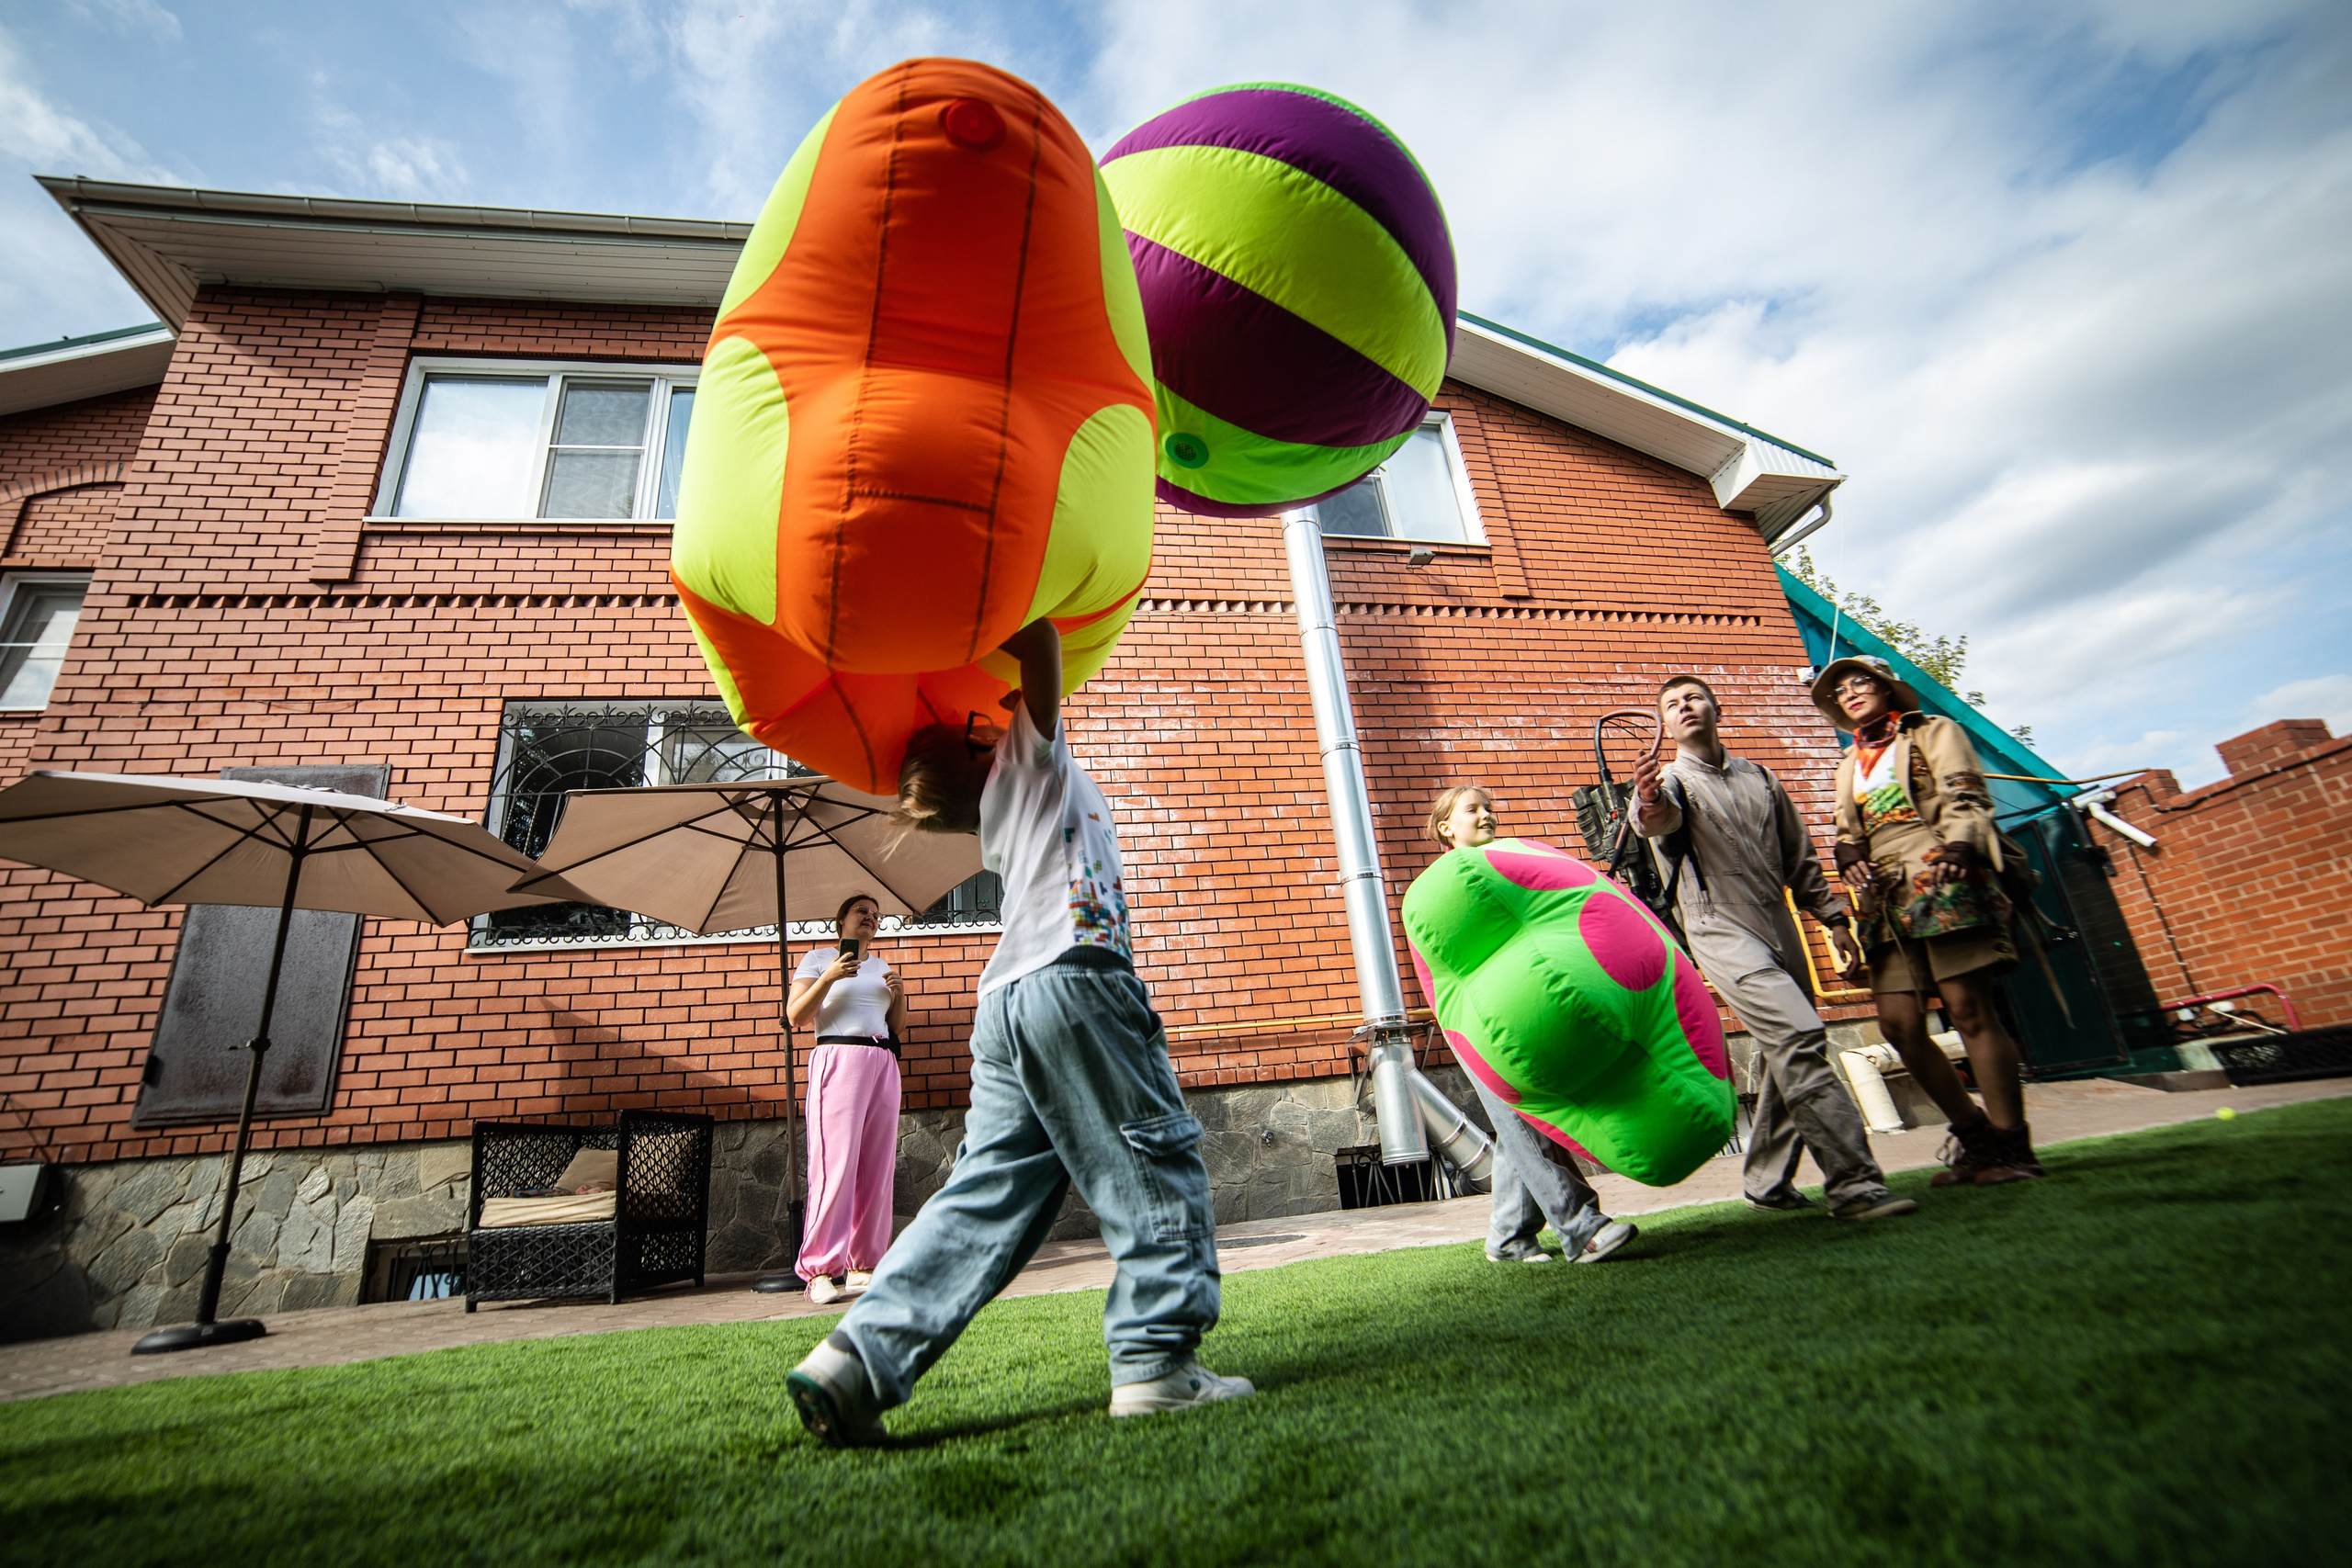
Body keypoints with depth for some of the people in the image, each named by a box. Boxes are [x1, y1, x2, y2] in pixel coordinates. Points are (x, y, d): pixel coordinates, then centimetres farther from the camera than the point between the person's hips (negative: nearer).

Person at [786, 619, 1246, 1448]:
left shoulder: (1003, 817, 28)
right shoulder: (1028, 757, 9)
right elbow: (1037, 642, 1)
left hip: (1006, 1003, 8)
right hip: (1072, 980, -8)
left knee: (985, 1197, 8)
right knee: (1155, 1165, 0)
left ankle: (857, 1358, 4)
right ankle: (1158, 1362, 1)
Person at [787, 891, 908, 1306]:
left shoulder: (882, 966, 23)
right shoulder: (819, 959, 9)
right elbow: (795, 1017, -2)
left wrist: (899, 994, 4)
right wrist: (828, 978, -13)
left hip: (883, 1062, 5)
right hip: (838, 1057, -5)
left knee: (876, 1164, 1)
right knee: (836, 1161, -12)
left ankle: (864, 1263, 8)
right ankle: (820, 1270, -6)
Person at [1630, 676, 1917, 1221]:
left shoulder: (1759, 779, 16)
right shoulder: (1671, 780, -3)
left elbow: (1800, 859, 23)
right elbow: (1661, 818, -29)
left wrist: (1834, 917, 18)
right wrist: (1648, 804, -52)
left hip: (1780, 928, 7)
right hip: (1723, 934, -7)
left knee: (1785, 1060, 10)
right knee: (1799, 1038, -22)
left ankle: (1767, 1182, 25)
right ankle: (1854, 1184, -18)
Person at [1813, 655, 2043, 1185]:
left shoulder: (1932, 731, 11)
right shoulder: (1851, 764, 26)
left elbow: (1965, 797, -1)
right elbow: (1848, 831, 26)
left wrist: (1956, 848, -18)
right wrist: (1849, 856, 4)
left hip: (1941, 881, -5)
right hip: (1888, 897, 5)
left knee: (1968, 1008, -10)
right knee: (1898, 1021, -4)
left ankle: (2012, 1146, -2)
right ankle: (1974, 1135, 10)